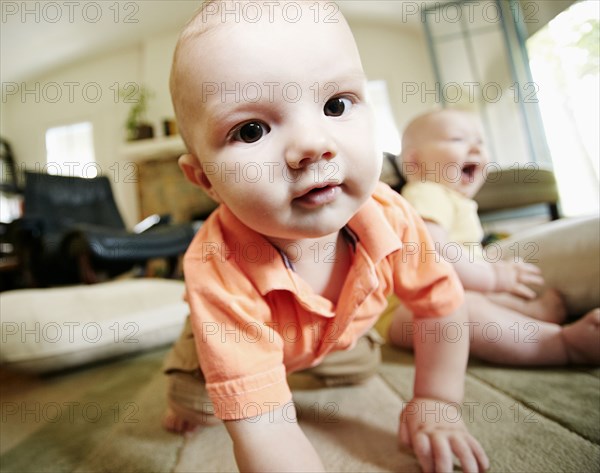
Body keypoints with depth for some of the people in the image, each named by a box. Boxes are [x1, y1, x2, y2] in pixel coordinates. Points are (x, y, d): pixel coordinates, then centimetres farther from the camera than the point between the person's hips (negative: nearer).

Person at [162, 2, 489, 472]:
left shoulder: (388, 216, -34)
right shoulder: (219, 273, -46)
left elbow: (441, 301, -16)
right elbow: (263, 431, -44)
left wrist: (435, 399, -11)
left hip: (334, 331, 4)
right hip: (237, 342, -3)